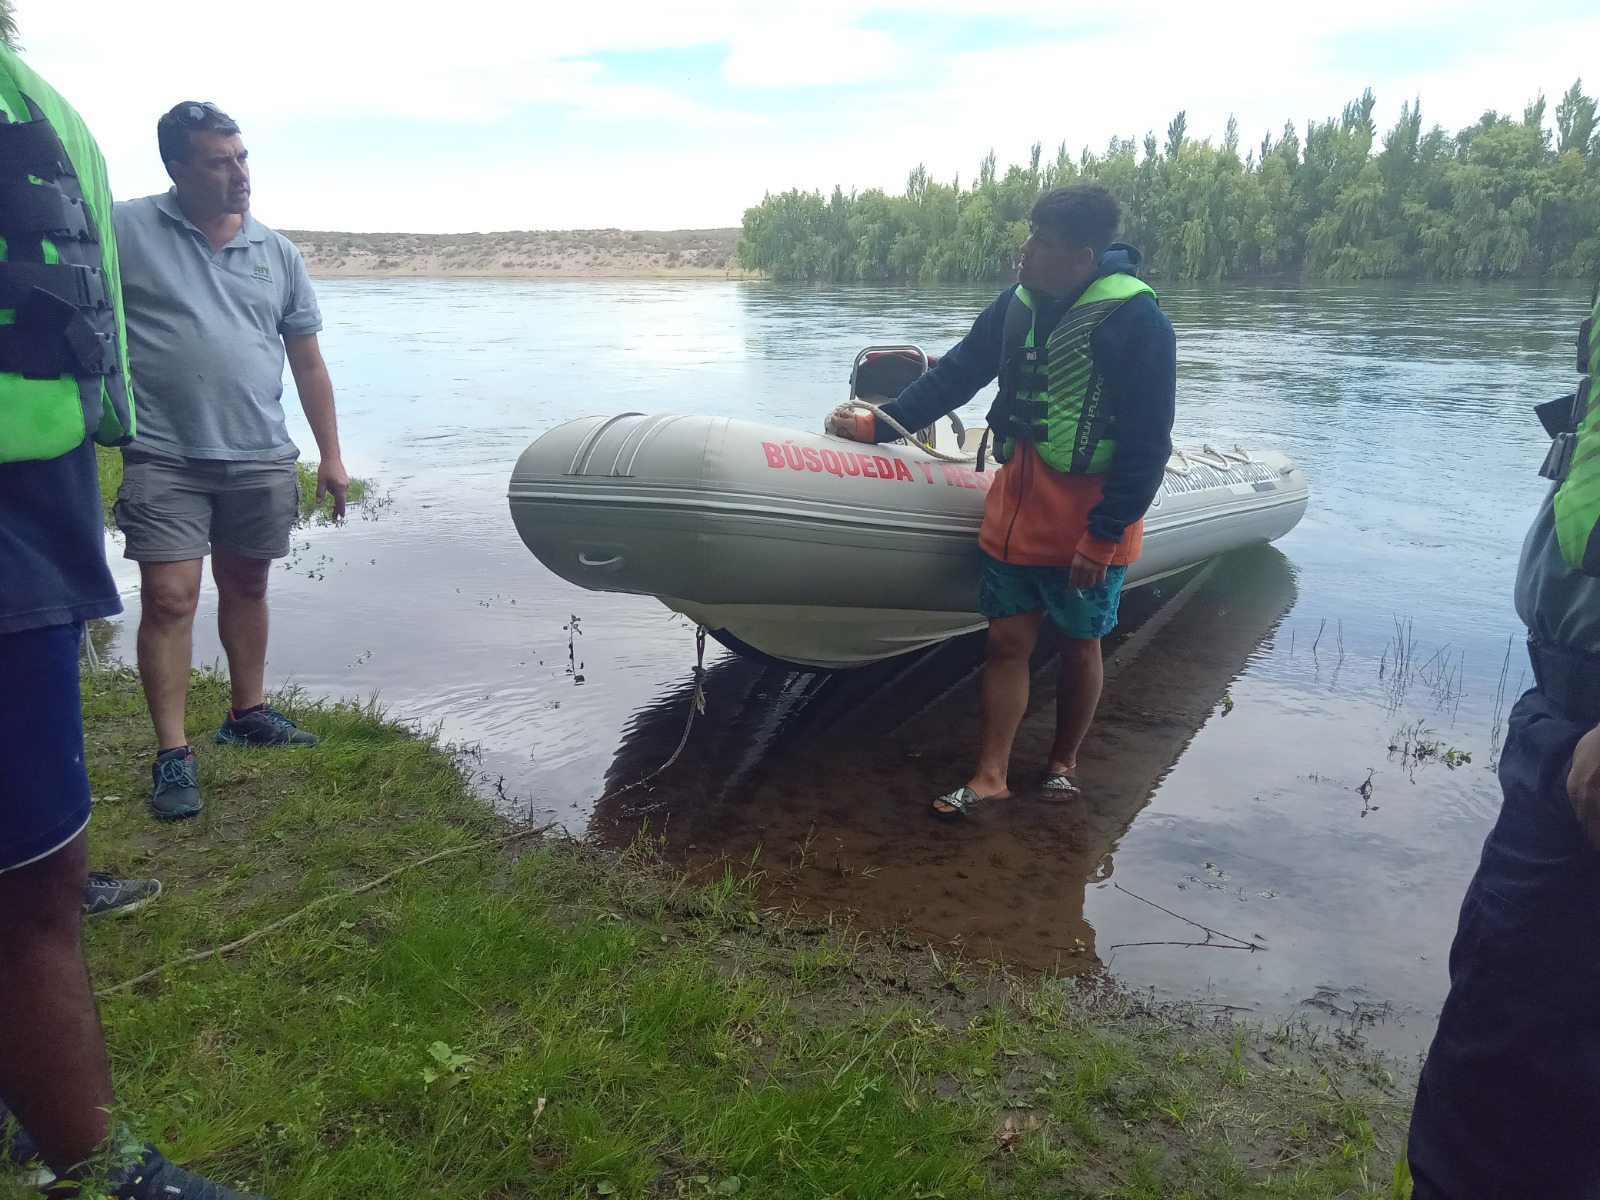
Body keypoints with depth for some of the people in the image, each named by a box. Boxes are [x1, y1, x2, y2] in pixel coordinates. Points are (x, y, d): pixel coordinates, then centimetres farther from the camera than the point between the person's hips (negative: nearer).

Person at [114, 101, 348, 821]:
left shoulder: (278, 253, 10)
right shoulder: (127, 231, -1)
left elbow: (308, 362, 12)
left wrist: (331, 456, 10)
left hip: (261, 459, 4)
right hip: (166, 458, -3)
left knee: (246, 586, 14)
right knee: (169, 598, -7)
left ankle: (248, 713, 30)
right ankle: (171, 755, 1)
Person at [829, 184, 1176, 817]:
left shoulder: (1139, 321, -15)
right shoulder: (1018, 303, 3)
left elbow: (1148, 446, -15)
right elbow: (956, 374, 11)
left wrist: (1104, 536, -17)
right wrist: (876, 424, 6)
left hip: (1089, 527, -5)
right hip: (1015, 513, 5)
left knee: (1079, 643, 12)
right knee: (1007, 639, 7)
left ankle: (1063, 762, 33)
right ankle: (991, 775, 18)